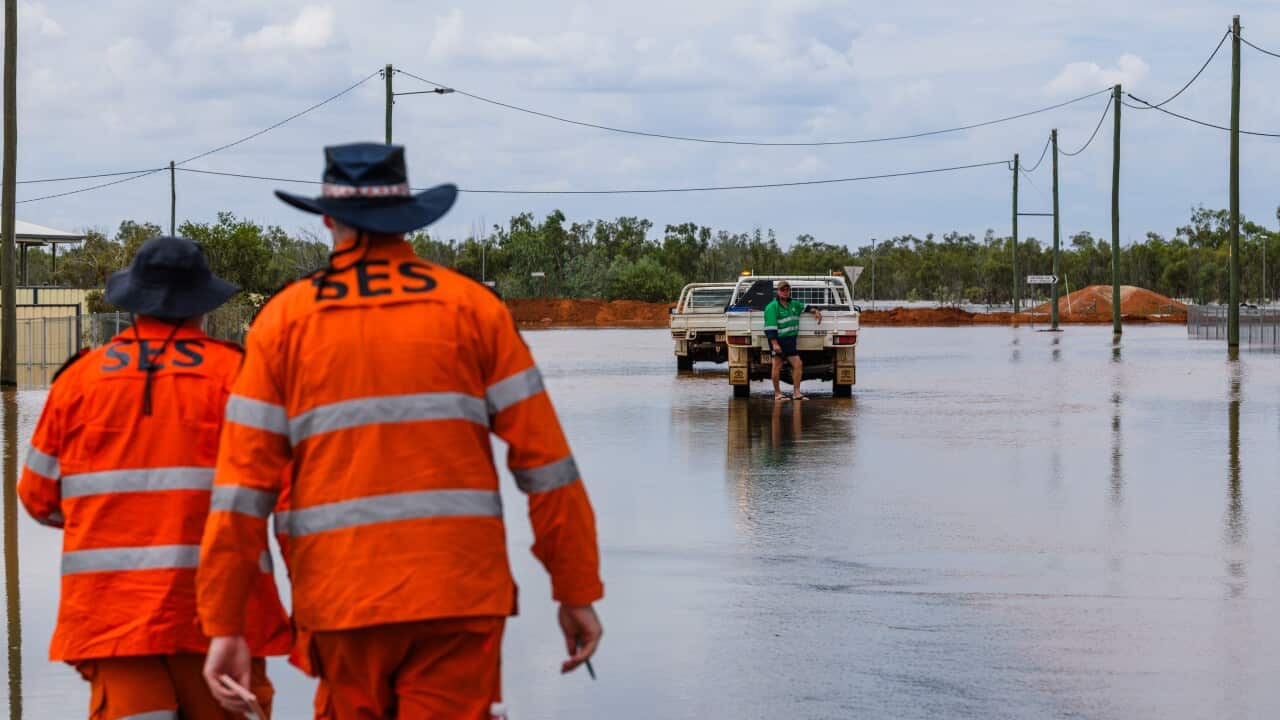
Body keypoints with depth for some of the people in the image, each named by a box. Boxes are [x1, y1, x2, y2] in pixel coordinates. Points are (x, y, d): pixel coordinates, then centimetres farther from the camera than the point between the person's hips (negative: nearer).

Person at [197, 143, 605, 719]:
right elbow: (543, 459, 1)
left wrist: (225, 624, 3)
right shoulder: (471, 307, 5)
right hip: (459, 594, -1)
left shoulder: (285, 318, 6)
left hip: (341, 603, 1)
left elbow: (243, 481, 1)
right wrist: (577, 591, 7)